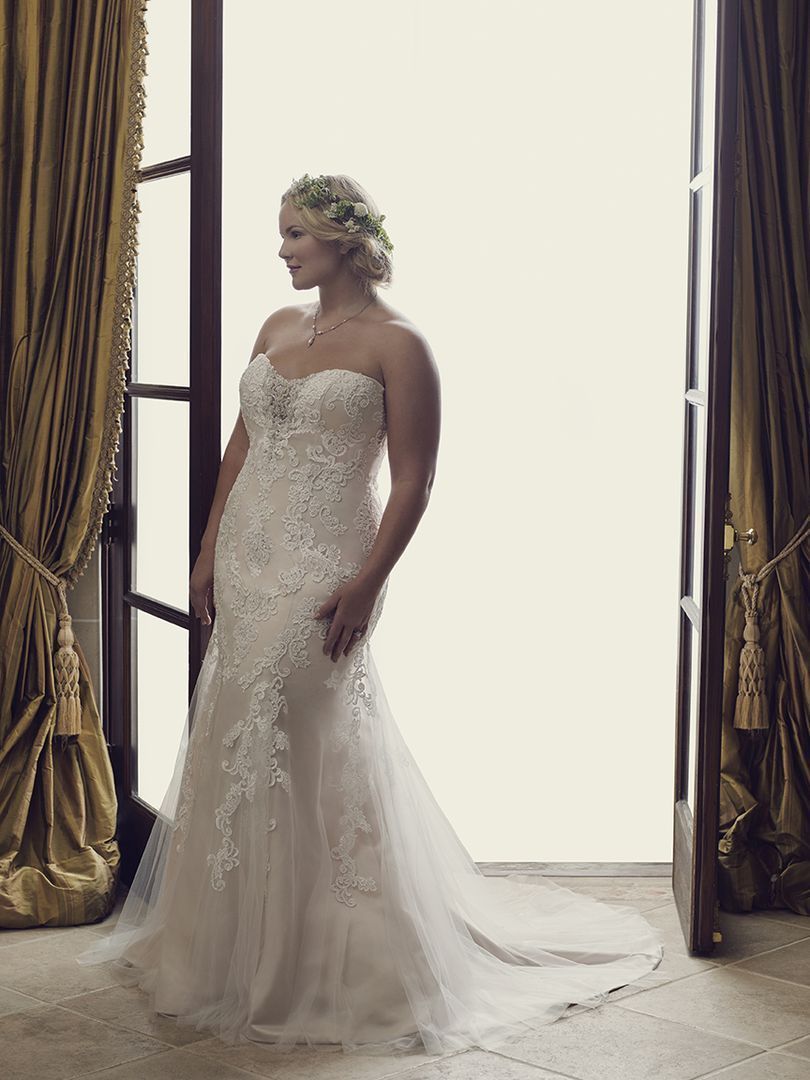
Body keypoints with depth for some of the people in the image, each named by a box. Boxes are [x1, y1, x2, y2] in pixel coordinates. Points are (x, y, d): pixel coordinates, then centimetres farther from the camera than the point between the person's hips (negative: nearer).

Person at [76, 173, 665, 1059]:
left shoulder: (396, 345, -8)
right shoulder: (277, 327, 13)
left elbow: (413, 482, -11)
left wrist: (366, 584, -18)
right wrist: (209, 553, 13)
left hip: (322, 571, -7)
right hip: (248, 565, 7)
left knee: (302, 751, -4)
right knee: (234, 744, 12)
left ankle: (311, 968, 13)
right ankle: (235, 942, 29)